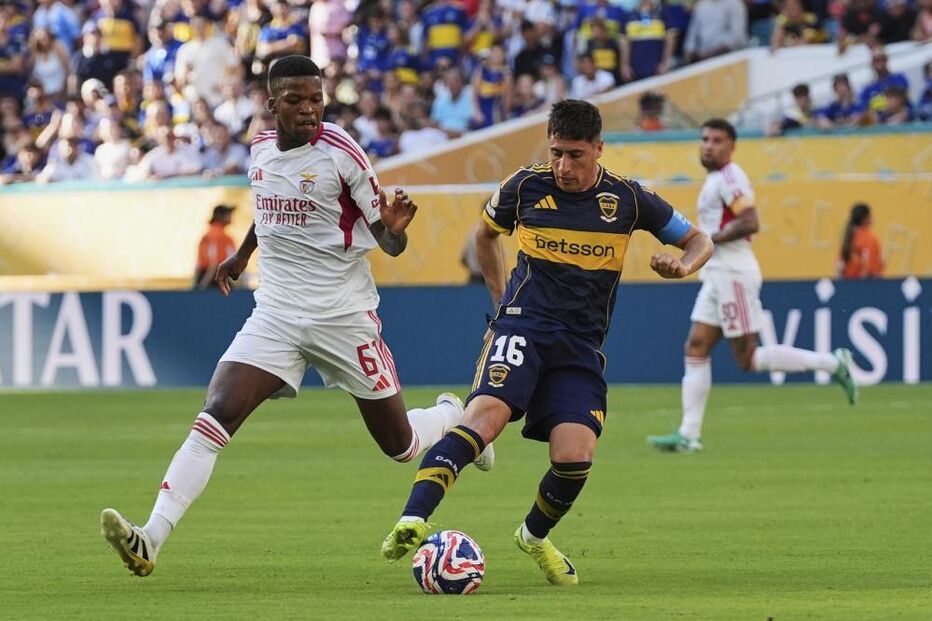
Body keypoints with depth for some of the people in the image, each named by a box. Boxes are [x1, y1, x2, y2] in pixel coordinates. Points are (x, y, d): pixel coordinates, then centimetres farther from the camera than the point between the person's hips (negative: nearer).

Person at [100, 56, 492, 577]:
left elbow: (388, 243, -8)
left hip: (345, 315, -3)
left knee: (401, 445, 9)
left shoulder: (342, 153, -12)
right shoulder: (262, 149, 3)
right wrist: (242, 254, 36)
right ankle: (151, 540, -25)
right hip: (276, 314, 3)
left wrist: (395, 228, -29)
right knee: (215, 418, -17)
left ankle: (454, 415, 45)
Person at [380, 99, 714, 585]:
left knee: (574, 459, -14)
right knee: (486, 414, -30)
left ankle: (535, 536, 19)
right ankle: (412, 521, -42)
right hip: (524, 326, -2)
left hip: (582, 346, 2)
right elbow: (485, 233, 22)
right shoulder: (526, 187, 1)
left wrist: (681, 266, -11)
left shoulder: (628, 199, 1)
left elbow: (699, 241, 12)